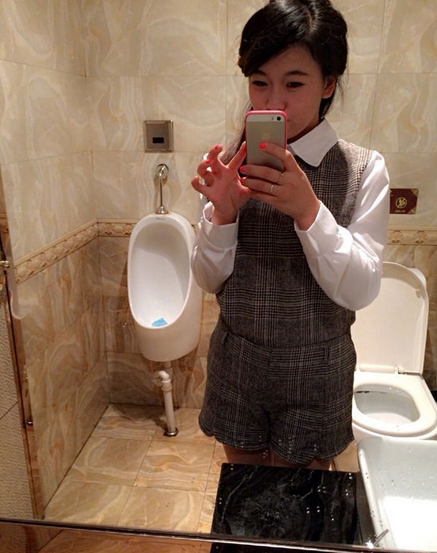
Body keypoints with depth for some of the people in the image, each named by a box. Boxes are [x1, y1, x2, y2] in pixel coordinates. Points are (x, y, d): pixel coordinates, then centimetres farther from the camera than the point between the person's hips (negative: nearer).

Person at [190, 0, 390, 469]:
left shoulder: (362, 170, -11)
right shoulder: (231, 164, -6)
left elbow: (360, 290, -16)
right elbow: (209, 280, -4)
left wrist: (309, 210, -30)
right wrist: (222, 211, -22)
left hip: (314, 372, -2)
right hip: (236, 363, 2)